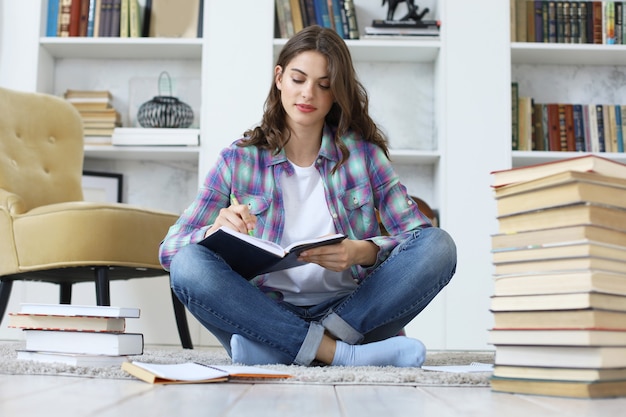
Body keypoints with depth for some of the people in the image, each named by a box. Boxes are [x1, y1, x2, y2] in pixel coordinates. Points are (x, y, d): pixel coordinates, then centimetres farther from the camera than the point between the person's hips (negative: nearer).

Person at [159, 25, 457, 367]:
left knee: (438, 246, -22)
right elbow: (169, 249, 1)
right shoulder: (240, 159, 4)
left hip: (348, 308, 1)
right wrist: (218, 230, -22)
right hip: (267, 312, 0)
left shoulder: (363, 152, 5)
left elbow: (419, 235, 0)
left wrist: (363, 251, -21)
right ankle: (342, 354, -28)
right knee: (189, 263, -26)